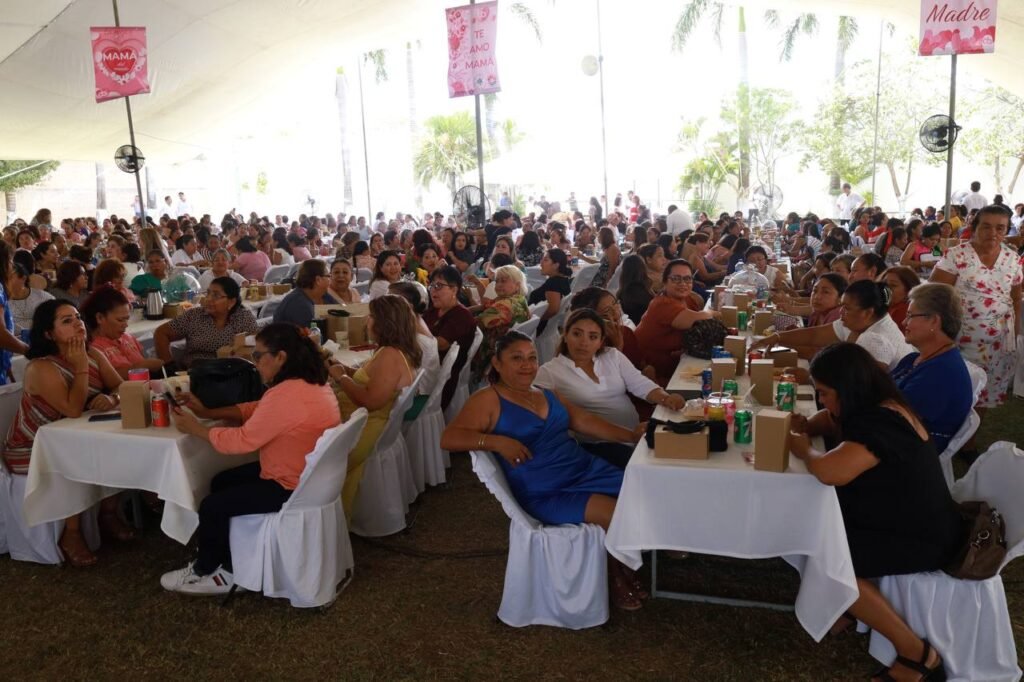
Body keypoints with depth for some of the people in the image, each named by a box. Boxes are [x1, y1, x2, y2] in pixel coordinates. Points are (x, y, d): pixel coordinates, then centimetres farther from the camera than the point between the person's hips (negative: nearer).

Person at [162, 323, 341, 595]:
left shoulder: (287, 395, -29)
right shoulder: (311, 381, 3)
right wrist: (208, 412, 6)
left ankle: (206, 571, 24)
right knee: (222, 482, 18)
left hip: (294, 487, -10)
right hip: (308, 475, 10)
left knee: (212, 506, -1)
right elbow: (257, 410, 12)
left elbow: (242, 440, -21)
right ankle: (217, 562, 26)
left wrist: (195, 428, -8)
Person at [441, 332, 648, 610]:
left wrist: (632, 436, 4)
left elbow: (585, 421, 14)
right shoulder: (488, 400, -8)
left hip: (587, 470, 8)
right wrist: (498, 442, -30)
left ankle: (624, 563, 19)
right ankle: (616, 576, 12)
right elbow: (449, 438, -18)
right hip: (545, 494, -7)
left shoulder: (548, 395, 14)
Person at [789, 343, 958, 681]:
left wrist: (803, 449, -20)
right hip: (904, 519, 10)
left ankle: (916, 653, -7)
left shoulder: (881, 423, -29)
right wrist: (805, 428, -3)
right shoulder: (875, 407, 1)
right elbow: (830, 421, 20)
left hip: (922, 539, -10)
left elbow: (829, 471, -42)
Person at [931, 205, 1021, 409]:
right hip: (961, 337, -4)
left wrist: (1016, 334, 15)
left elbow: (1015, 300, 16)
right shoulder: (956, 255, -8)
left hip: (999, 340, 4)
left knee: (988, 390, 11)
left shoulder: (1013, 260, 7)